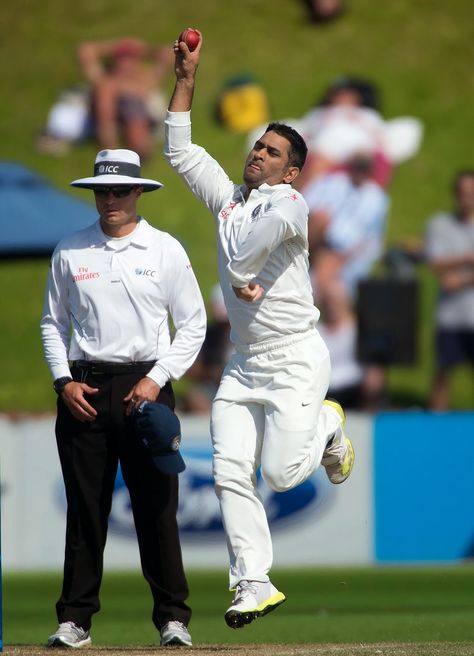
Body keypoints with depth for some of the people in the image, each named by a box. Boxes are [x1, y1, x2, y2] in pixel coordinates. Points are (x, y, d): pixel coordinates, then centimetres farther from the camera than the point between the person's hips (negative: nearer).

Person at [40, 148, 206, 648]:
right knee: (85, 506, 2)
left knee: (156, 504, -3)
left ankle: (172, 618, 3)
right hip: (84, 389, 1)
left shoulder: (166, 250, 3)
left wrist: (157, 379, -6)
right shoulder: (69, 252, 7)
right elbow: (53, 322, 14)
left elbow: (193, 324, 5)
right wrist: (64, 381, 0)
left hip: (146, 386, -1)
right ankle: (75, 619, 6)